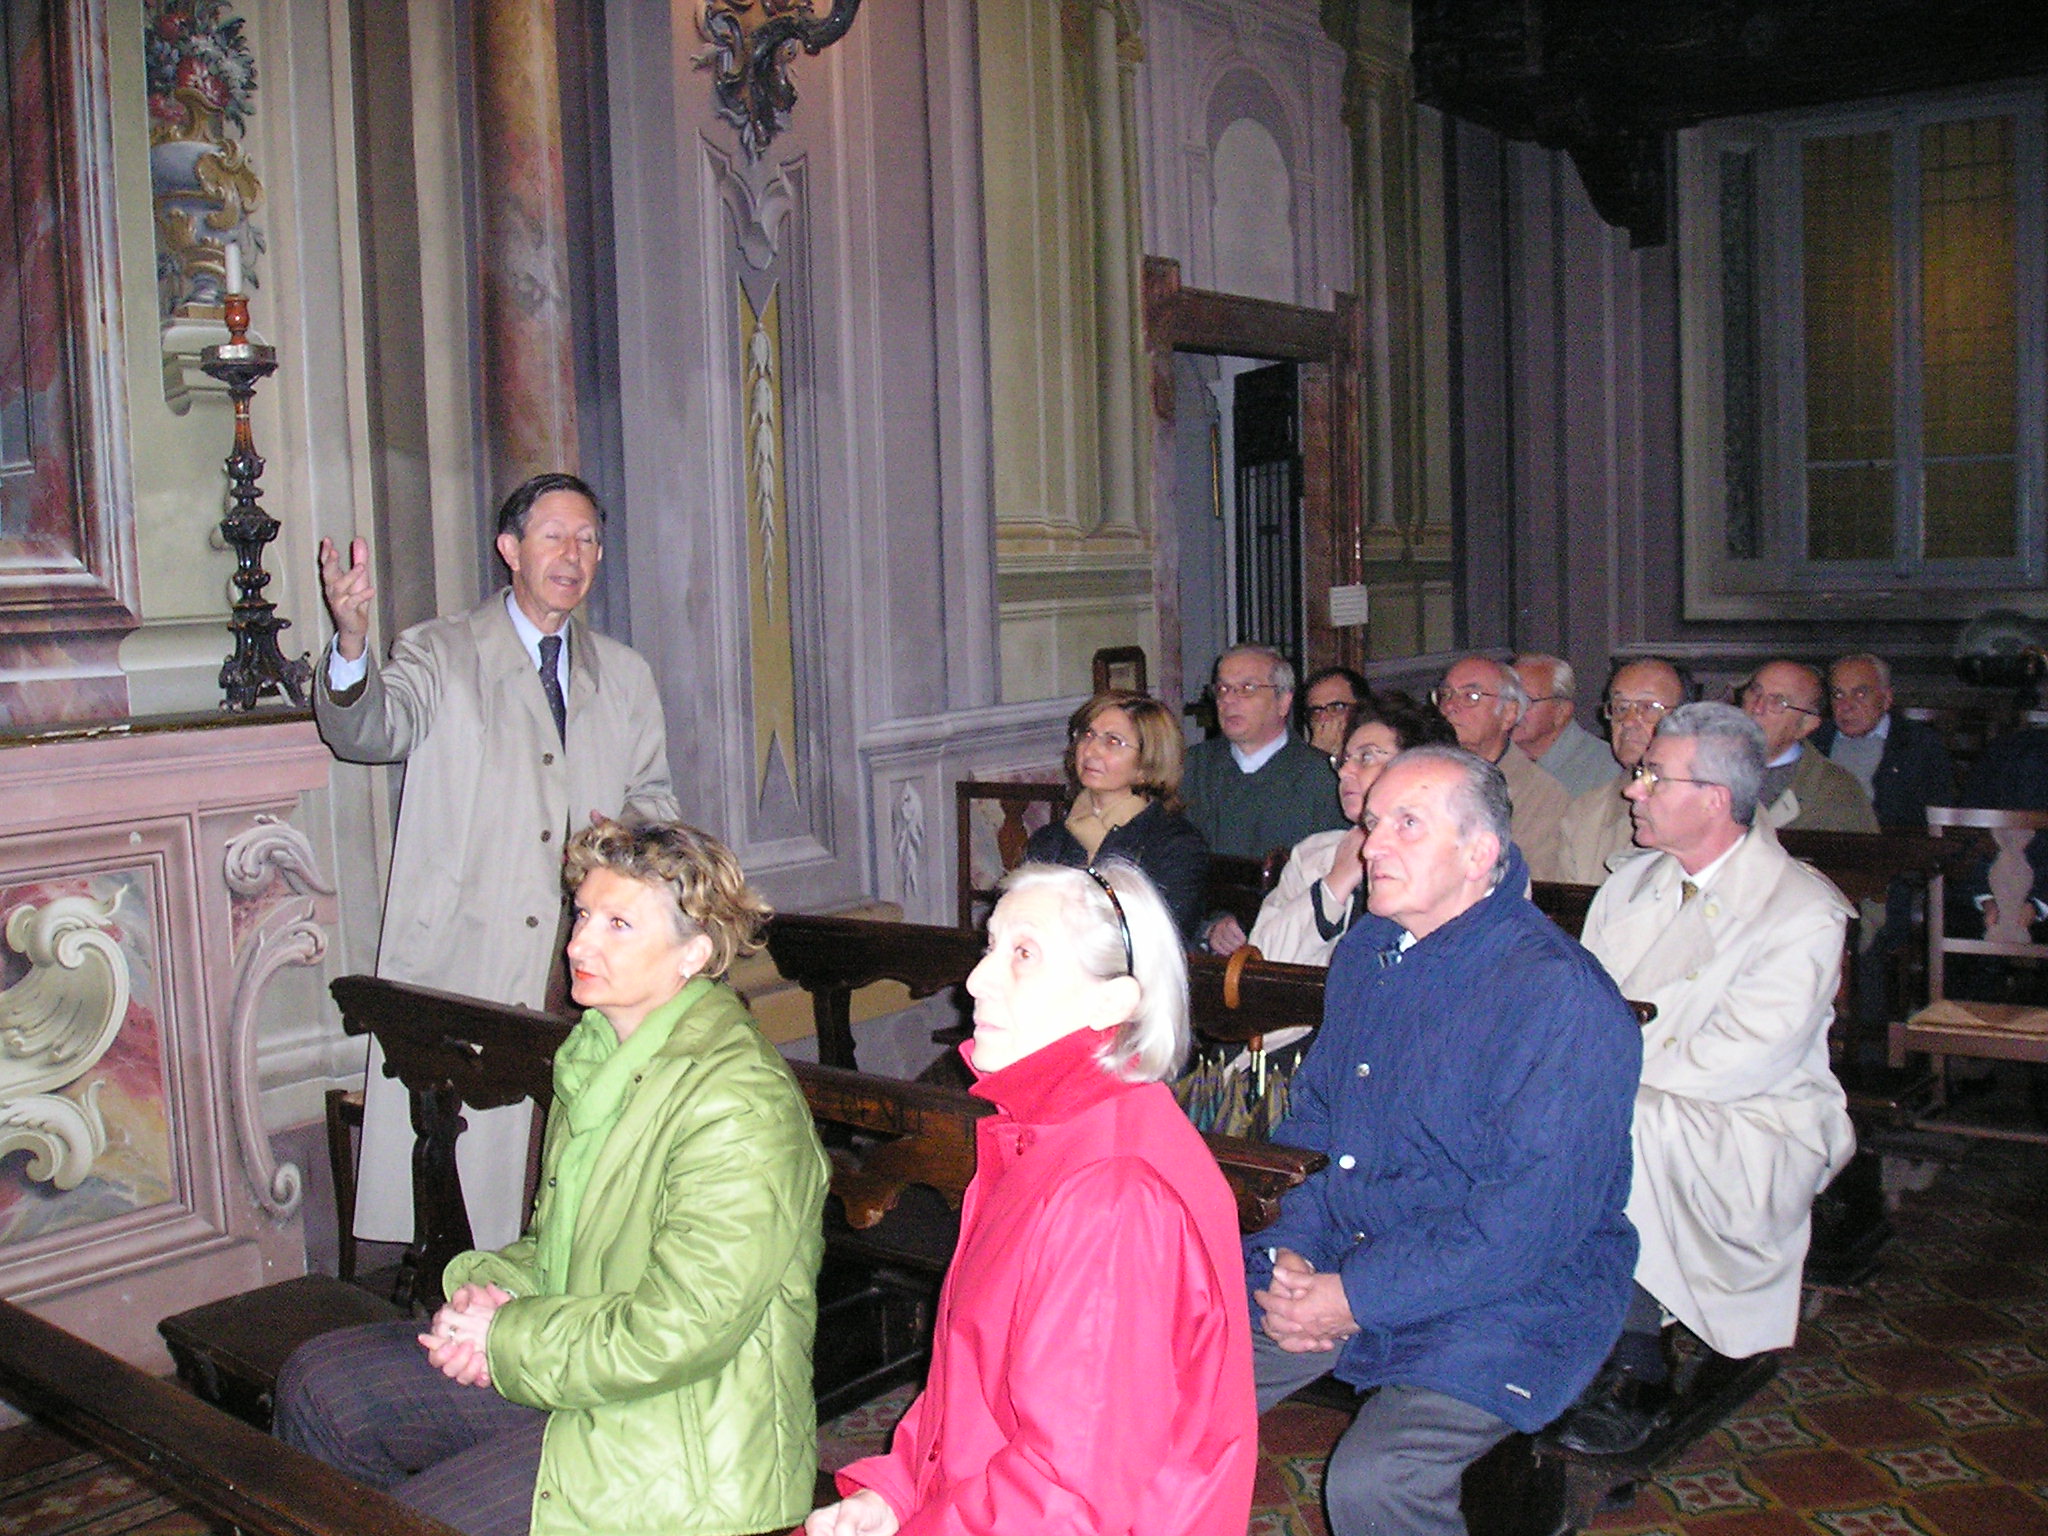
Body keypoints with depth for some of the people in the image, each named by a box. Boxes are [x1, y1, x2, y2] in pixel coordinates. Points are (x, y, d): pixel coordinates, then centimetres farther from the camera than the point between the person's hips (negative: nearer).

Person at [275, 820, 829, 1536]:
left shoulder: (740, 1105, -23)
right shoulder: (597, 1059, 9)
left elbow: (678, 1332, -25)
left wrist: (508, 1338, -15)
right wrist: (489, 1286, -3)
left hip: (687, 1431, -9)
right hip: (570, 1367, 9)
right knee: (318, 1382, 4)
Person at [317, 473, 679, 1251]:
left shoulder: (625, 677, 18)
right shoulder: (440, 654, 6)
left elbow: (653, 797, 22)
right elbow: (369, 729, -13)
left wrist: (627, 831, -2)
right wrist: (351, 646, -34)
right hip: (459, 961, -3)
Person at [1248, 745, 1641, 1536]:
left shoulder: (1561, 997, -19)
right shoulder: (1366, 952, 7)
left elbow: (1531, 1221, -23)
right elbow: (1312, 1114, 15)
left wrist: (1356, 1297, -21)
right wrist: (1293, 1251, -3)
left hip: (1508, 1298, -7)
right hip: (1339, 1259, 7)